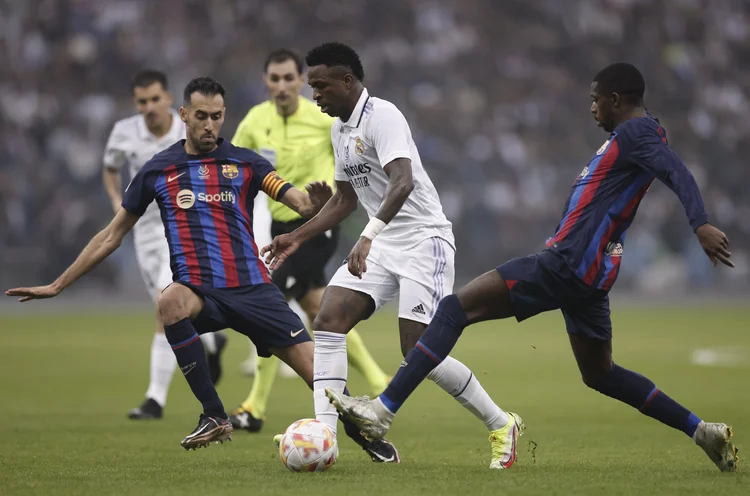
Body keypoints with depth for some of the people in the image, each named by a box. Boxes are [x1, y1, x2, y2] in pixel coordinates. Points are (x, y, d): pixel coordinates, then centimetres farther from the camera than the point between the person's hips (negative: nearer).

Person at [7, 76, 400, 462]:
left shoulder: (246, 164, 6)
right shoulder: (158, 171, 8)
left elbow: (303, 205, -4)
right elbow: (112, 236, 15)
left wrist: (316, 202, -30)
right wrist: (58, 285, 14)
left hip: (253, 287, 1)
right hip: (199, 291, -1)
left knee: (316, 370, -8)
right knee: (170, 301, -37)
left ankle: (359, 429, 24)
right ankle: (214, 418, -27)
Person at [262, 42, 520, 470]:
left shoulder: (382, 116, -17)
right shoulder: (340, 128, 12)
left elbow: (403, 182, -33)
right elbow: (345, 199, 25)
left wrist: (369, 235, -45)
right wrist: (298, 237, 18)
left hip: (423, 240, -9)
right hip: (382, 246, 9)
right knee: (329, 321, -10)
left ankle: (501, 426, 7)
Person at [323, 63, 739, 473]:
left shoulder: (635, 131, -9)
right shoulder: (630, 136, 20)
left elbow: (678, 174, -25)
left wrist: (701, 225, -40)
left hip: (567, 266, -10)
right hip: (589, 277, 10)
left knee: (455, 308, -12)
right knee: (599, 375, 22)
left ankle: (382, 410, -20)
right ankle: (704, 432, 20)